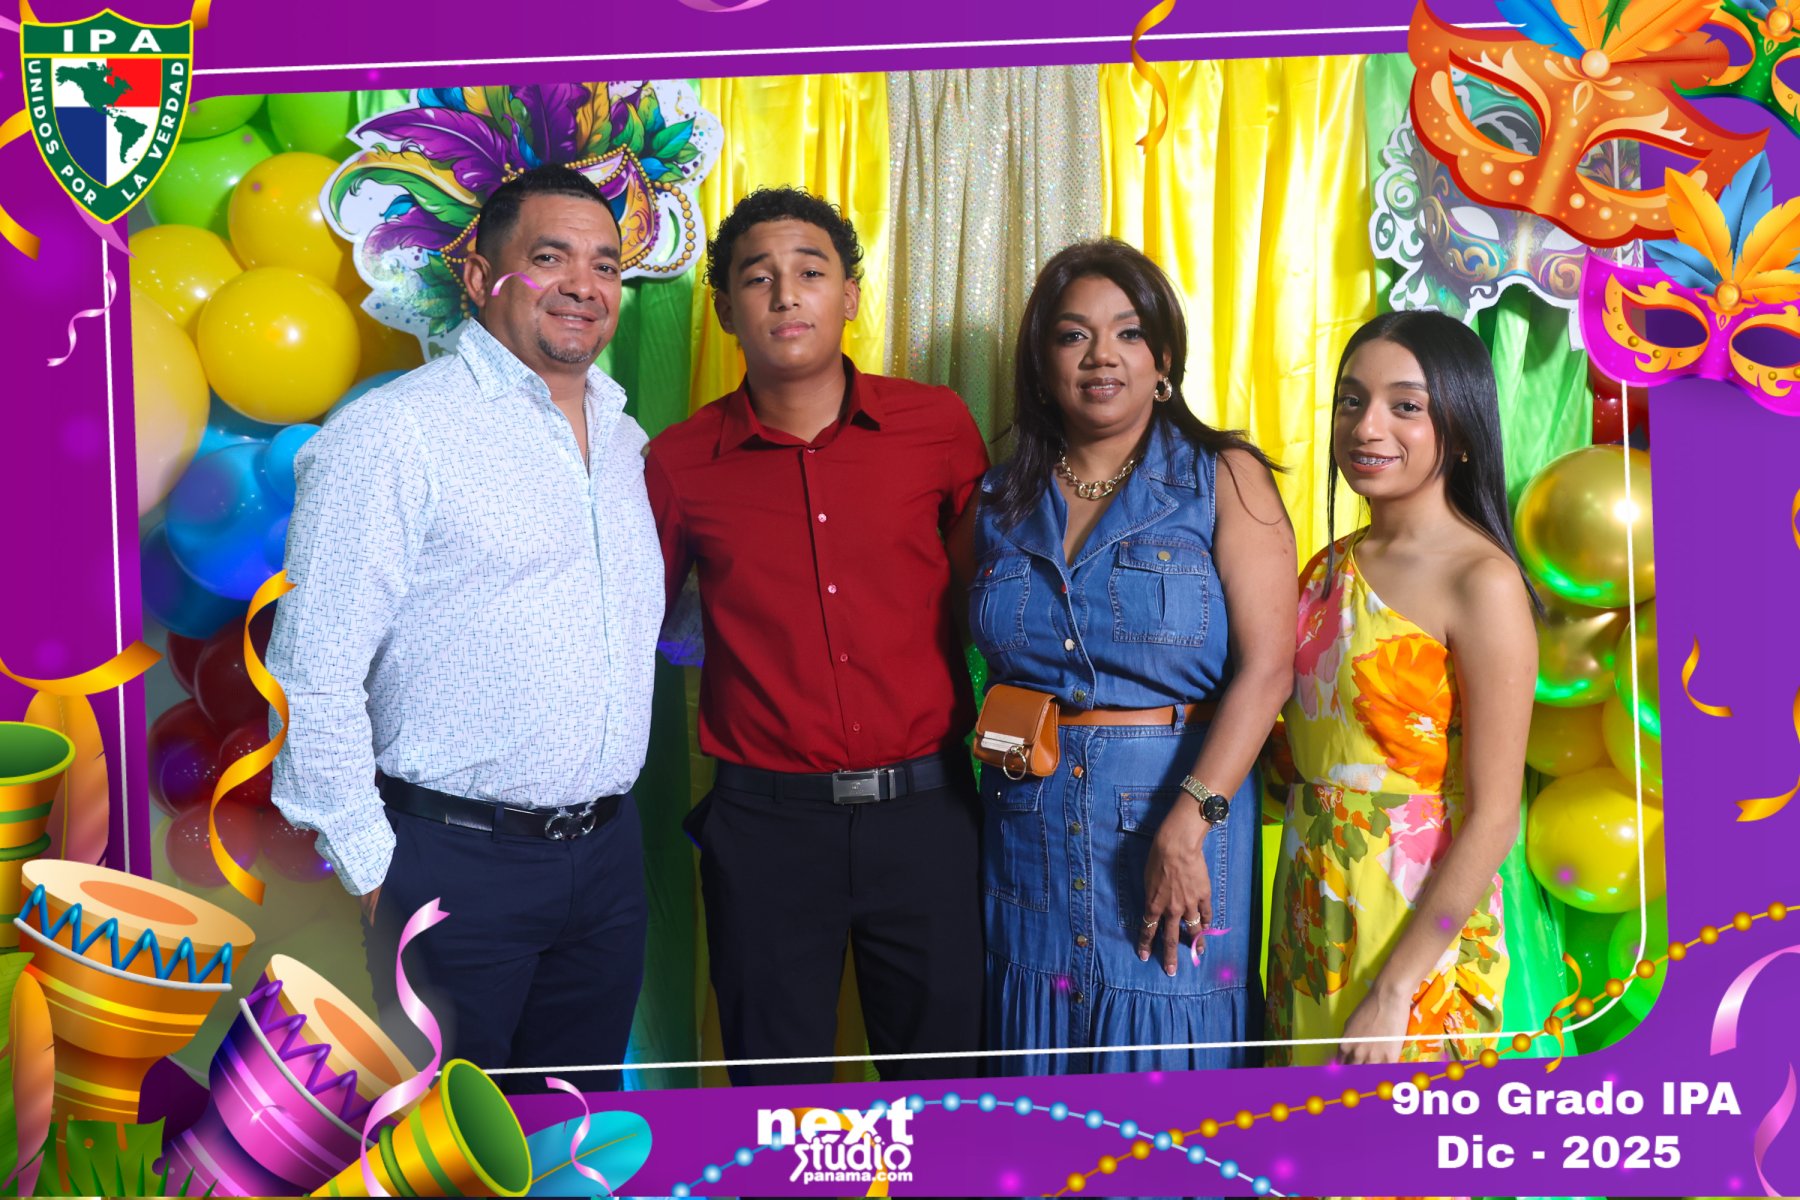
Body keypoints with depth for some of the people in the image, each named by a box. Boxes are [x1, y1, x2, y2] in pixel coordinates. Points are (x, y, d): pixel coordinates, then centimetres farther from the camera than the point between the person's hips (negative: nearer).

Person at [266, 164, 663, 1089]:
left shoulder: (623, 438, 12)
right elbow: (313, 673, -15)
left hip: (608, 848, 7)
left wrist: (607, 820, 15)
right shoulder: (392, 433, -12)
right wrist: (368, 867, -13)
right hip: (456, 863, -6)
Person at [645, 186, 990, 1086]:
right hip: (763, 819, 0)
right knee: (776, 1086, 13)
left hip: (922, 809, 1)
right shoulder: (680, 462, -1)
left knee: (942, 1074, 14)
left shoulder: (938, 426, 0)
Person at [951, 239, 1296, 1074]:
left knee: (1167, 1054, 2)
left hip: (1182, 797, -3)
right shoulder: (1002, 503, 9)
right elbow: (980, 661, 17)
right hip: (1029, 824, 3)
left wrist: (1187, 825, -18)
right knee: (1040, 1058, 9)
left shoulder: (1223, 480, -2)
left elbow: (1265, 666, -11)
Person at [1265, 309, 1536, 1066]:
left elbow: (1492, 818, -17)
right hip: (1311, 912, 6)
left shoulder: (1482, 582, -15)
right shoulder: (1328, 568, 5)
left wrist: (1394, 994, -19)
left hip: (1419, 929, -6)